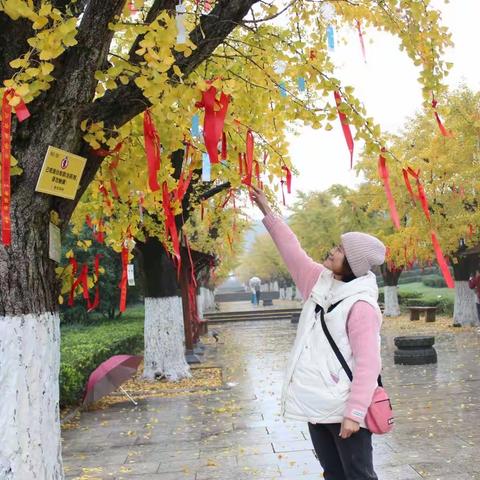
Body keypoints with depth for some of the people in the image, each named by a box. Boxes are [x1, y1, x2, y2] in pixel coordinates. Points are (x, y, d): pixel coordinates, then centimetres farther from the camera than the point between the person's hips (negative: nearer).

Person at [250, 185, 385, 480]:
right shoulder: (320, 282, 5)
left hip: (344, 410, -8)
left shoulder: (361, 305, -17)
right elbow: (292, 251, 14)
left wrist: (354, 414, -25)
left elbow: (368, 363, -21)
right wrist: (267, 212, 17)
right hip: (317, 405, 8)